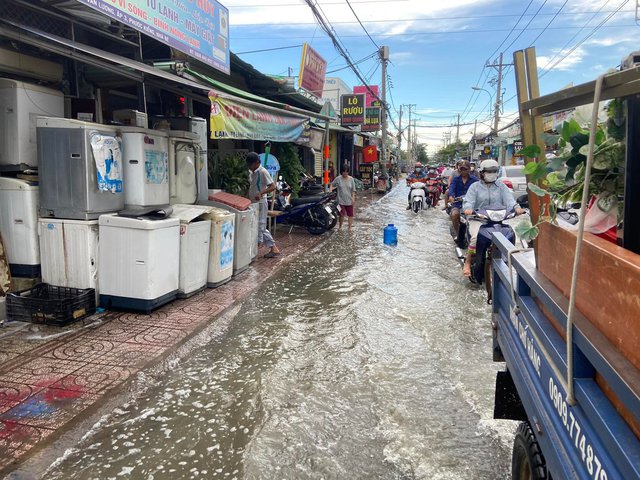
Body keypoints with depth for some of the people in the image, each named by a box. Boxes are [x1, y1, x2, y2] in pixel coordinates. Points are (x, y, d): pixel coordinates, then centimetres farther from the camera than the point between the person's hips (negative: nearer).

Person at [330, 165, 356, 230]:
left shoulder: (351, 179, 0)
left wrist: (353, 198, -2)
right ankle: (340, 226, 16)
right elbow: (332, 185, 6)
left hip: (349, 200, 2)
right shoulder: (338, 179, -5)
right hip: (341, 200, -2)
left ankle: (350, 228, 17)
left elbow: (353, 190, 4)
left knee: (350, 214, 5)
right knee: (342, 214, -6)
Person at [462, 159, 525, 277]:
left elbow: (508, 199, 1)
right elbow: (468, 201, -2)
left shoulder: (501, 186, 15)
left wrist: (516, 207, -21)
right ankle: (468, 262, -13)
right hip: (478, 219, -3)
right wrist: (468, 208, -27)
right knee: (476, 237, -30)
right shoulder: (475, 186, 9)